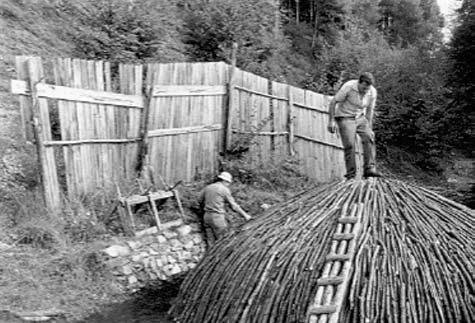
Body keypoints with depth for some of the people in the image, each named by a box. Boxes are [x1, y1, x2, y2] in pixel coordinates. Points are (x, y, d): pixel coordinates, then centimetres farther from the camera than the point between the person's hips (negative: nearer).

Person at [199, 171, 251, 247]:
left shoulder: (208, 187, 11)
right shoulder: (224, 189, -7)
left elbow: (200, 201, 21)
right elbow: (234, 205, -6)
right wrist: (245, 215, 1)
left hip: (207, 216, 7)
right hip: (218, 217, -7)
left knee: (211, 242, 11)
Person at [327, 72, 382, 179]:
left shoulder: (372, 92, -8)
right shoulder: (348, 87, -22)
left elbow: (369, 110, 5)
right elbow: (333, 102, -14)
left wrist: (369, 129, 6)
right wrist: (331, 120, -16)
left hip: (360, 118, 4)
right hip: (345, 118, -4)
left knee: (369, 139, -18)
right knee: (349, 145, -15)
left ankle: (369, 169, -19)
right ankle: (351, 174, -6)